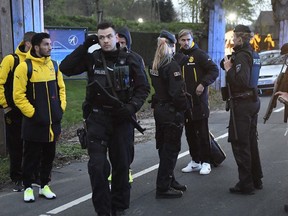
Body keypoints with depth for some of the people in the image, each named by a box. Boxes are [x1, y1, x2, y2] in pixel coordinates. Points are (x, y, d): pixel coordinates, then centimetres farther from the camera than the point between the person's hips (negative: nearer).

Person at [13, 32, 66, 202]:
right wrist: (32, 113, -15)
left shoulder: (53, 65, 7)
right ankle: (28, 188, 21)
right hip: (34, 122, -5)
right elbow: (18, 95, -13)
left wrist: (61, 108, 5)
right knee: (32, 157, 6)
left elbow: (61, 88, 15)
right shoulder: (25, 67, -12)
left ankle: (45, 186, 28)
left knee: (49, 156, 14)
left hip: (53, 121, 5)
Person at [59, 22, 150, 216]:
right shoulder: (92, 58, 2)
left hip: (122, 118, 0)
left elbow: (143, 87, 2)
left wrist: (132, 107, -14)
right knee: (97, 165, -8)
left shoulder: (129, 59, 0)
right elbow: (65, 68, -4)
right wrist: (84, 46, -9)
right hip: (97, 118, 0)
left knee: (121, 164, 9)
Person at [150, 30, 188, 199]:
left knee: (164, 148, 17)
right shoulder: (172, 66, -17)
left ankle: (169, 181, 30)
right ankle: (163, 188, 4)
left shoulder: (155, 66, 9)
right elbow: (177, 93, -21)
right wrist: (184, 108, -9)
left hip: (159, 109, 9)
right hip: (172, 112, -9)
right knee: (171, 149, -1)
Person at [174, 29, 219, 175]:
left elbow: (214, 70, -9)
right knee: (190, 133, 11)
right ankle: (195, 161, 21)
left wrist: (203, 83, -19)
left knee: (202, 132, -1)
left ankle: (205, 162, 8)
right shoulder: (177, 56, 12)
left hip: (199, 101, -6)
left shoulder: (199, 54, -4)